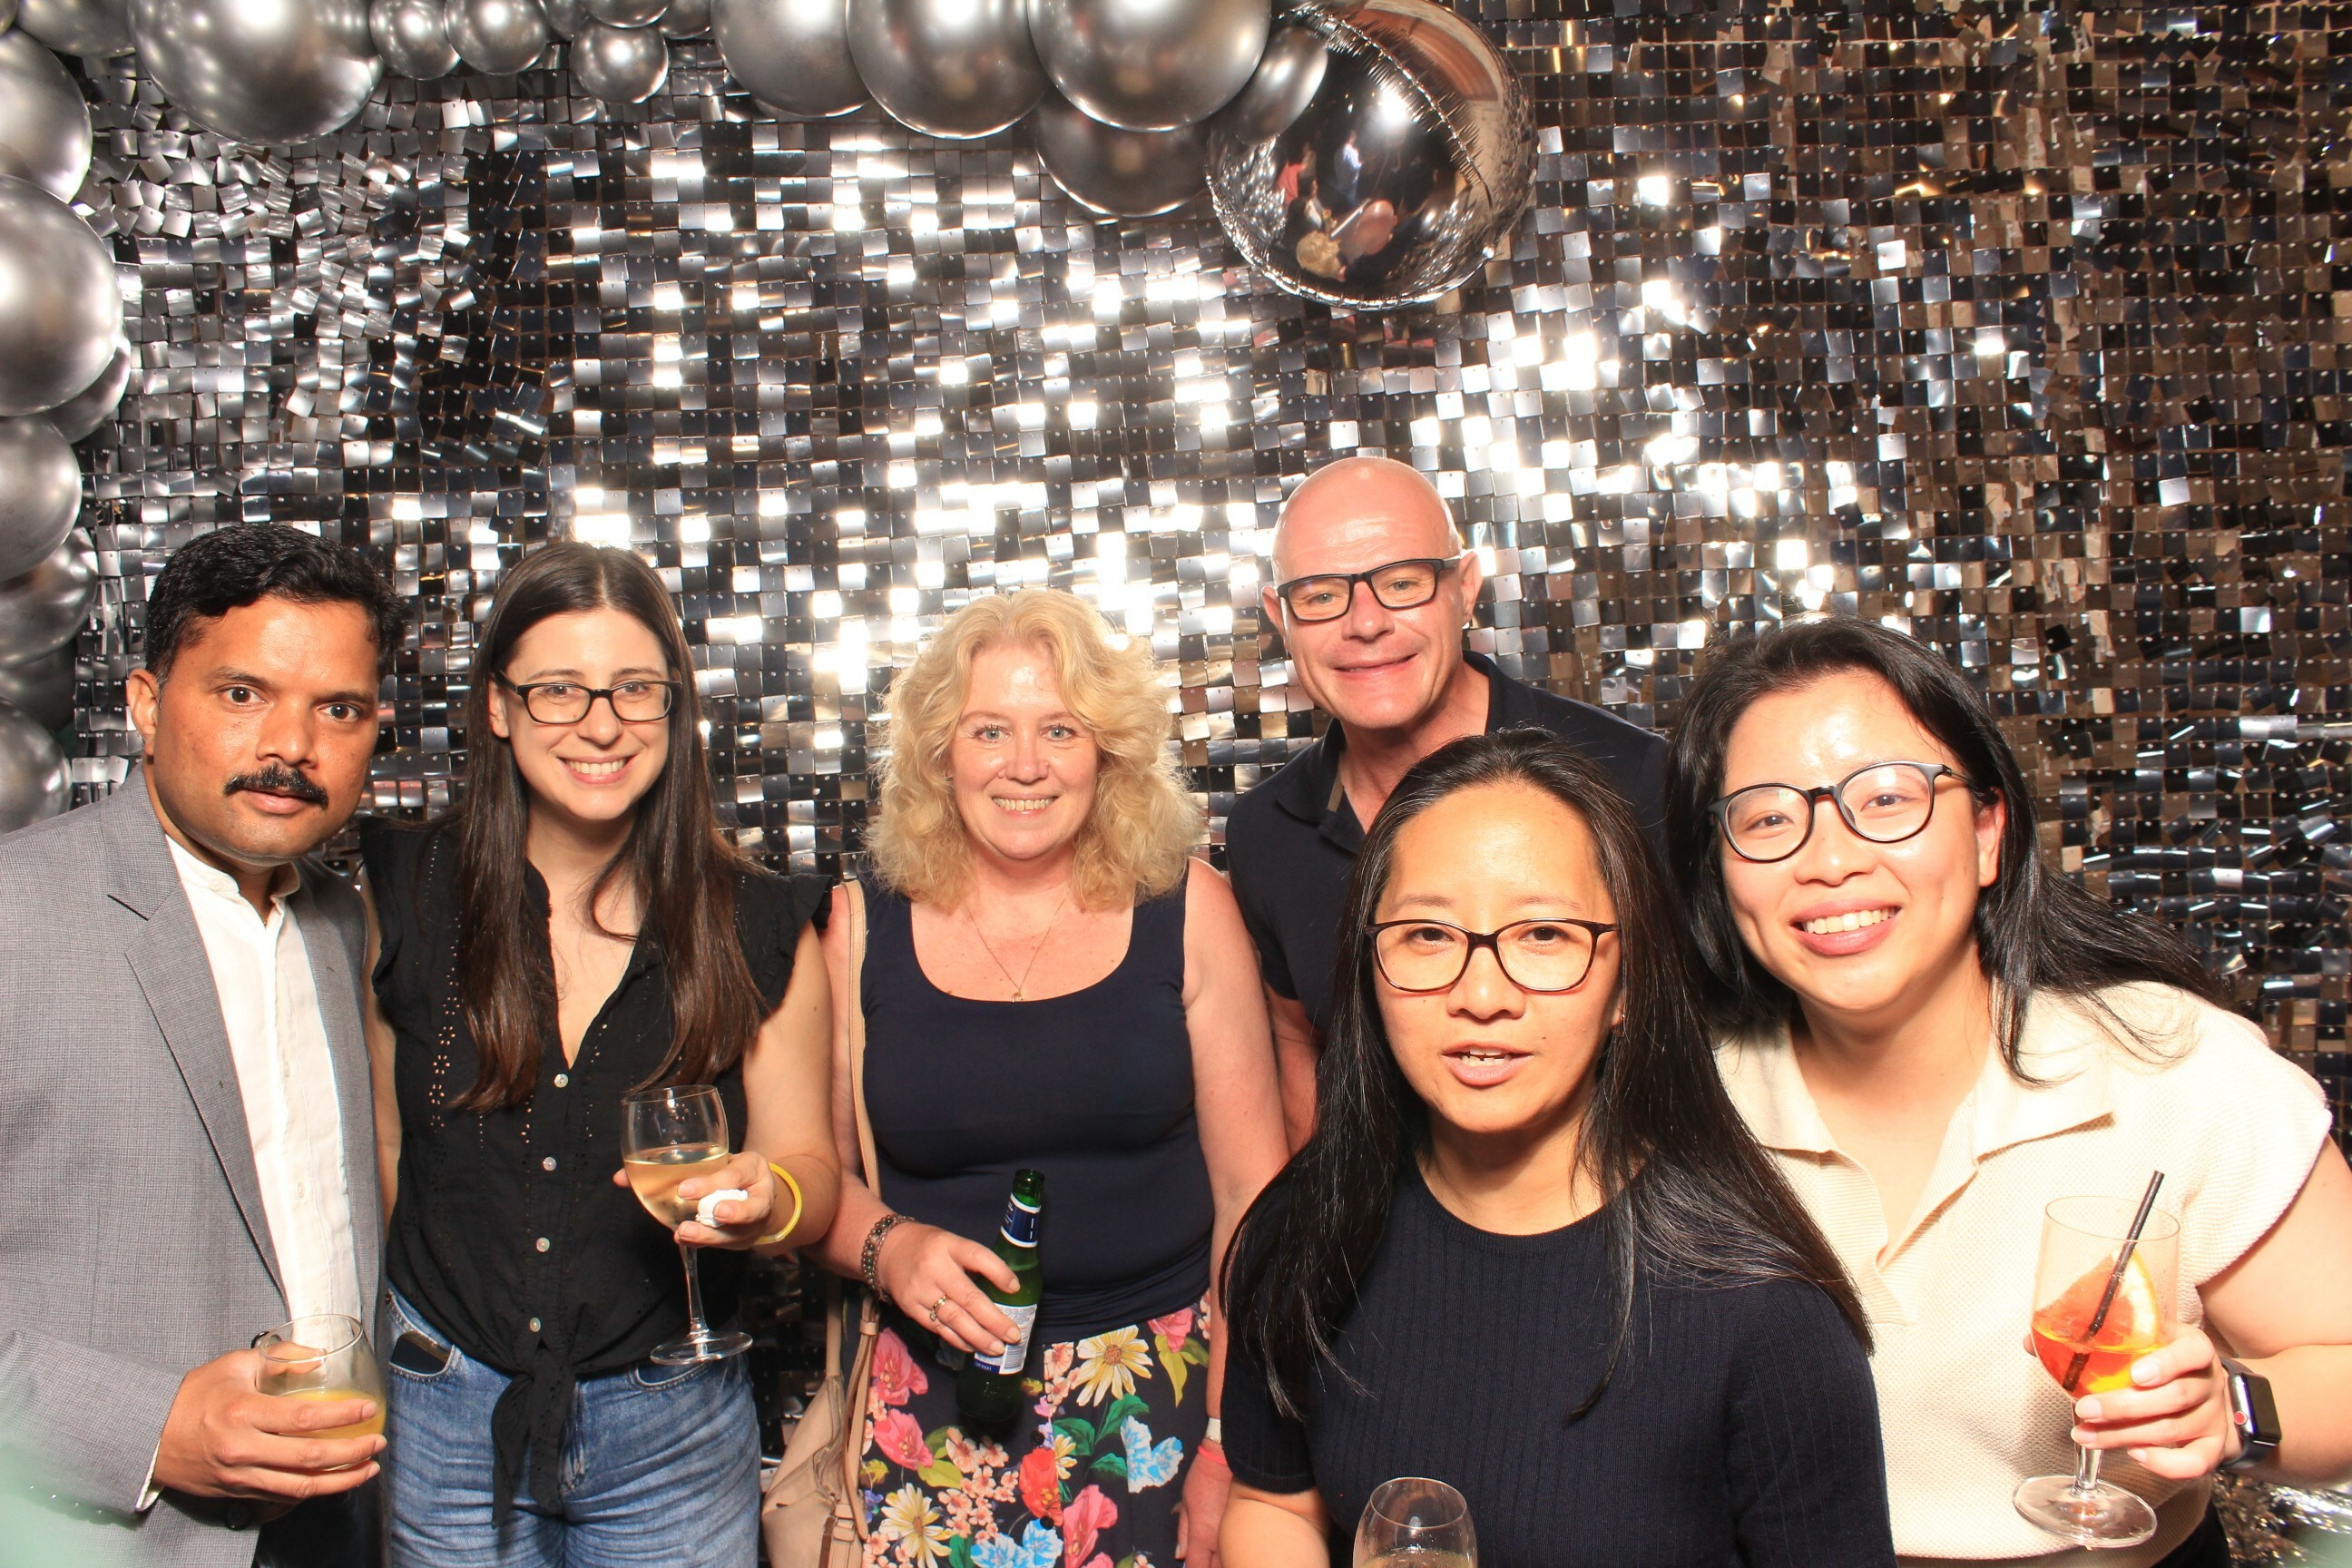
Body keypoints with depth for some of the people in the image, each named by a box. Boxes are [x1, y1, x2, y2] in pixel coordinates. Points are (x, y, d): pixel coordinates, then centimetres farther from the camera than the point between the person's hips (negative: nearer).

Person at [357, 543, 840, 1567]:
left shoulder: (758, 932, -5)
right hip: (445, 1425, 0)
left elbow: (807, 1160, -1)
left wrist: (772, 1200, -22)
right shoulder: (400, 899, -4)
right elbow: (369, 1144, 2)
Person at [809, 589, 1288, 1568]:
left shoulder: (1186, 912, -2)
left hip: (1162, 1397, 0)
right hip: (937, 1406, 1)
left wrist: (1234, 1442, -6)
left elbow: (1252, 1190, -2)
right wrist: (890, 1248, -15)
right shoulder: (863, 928, 1)